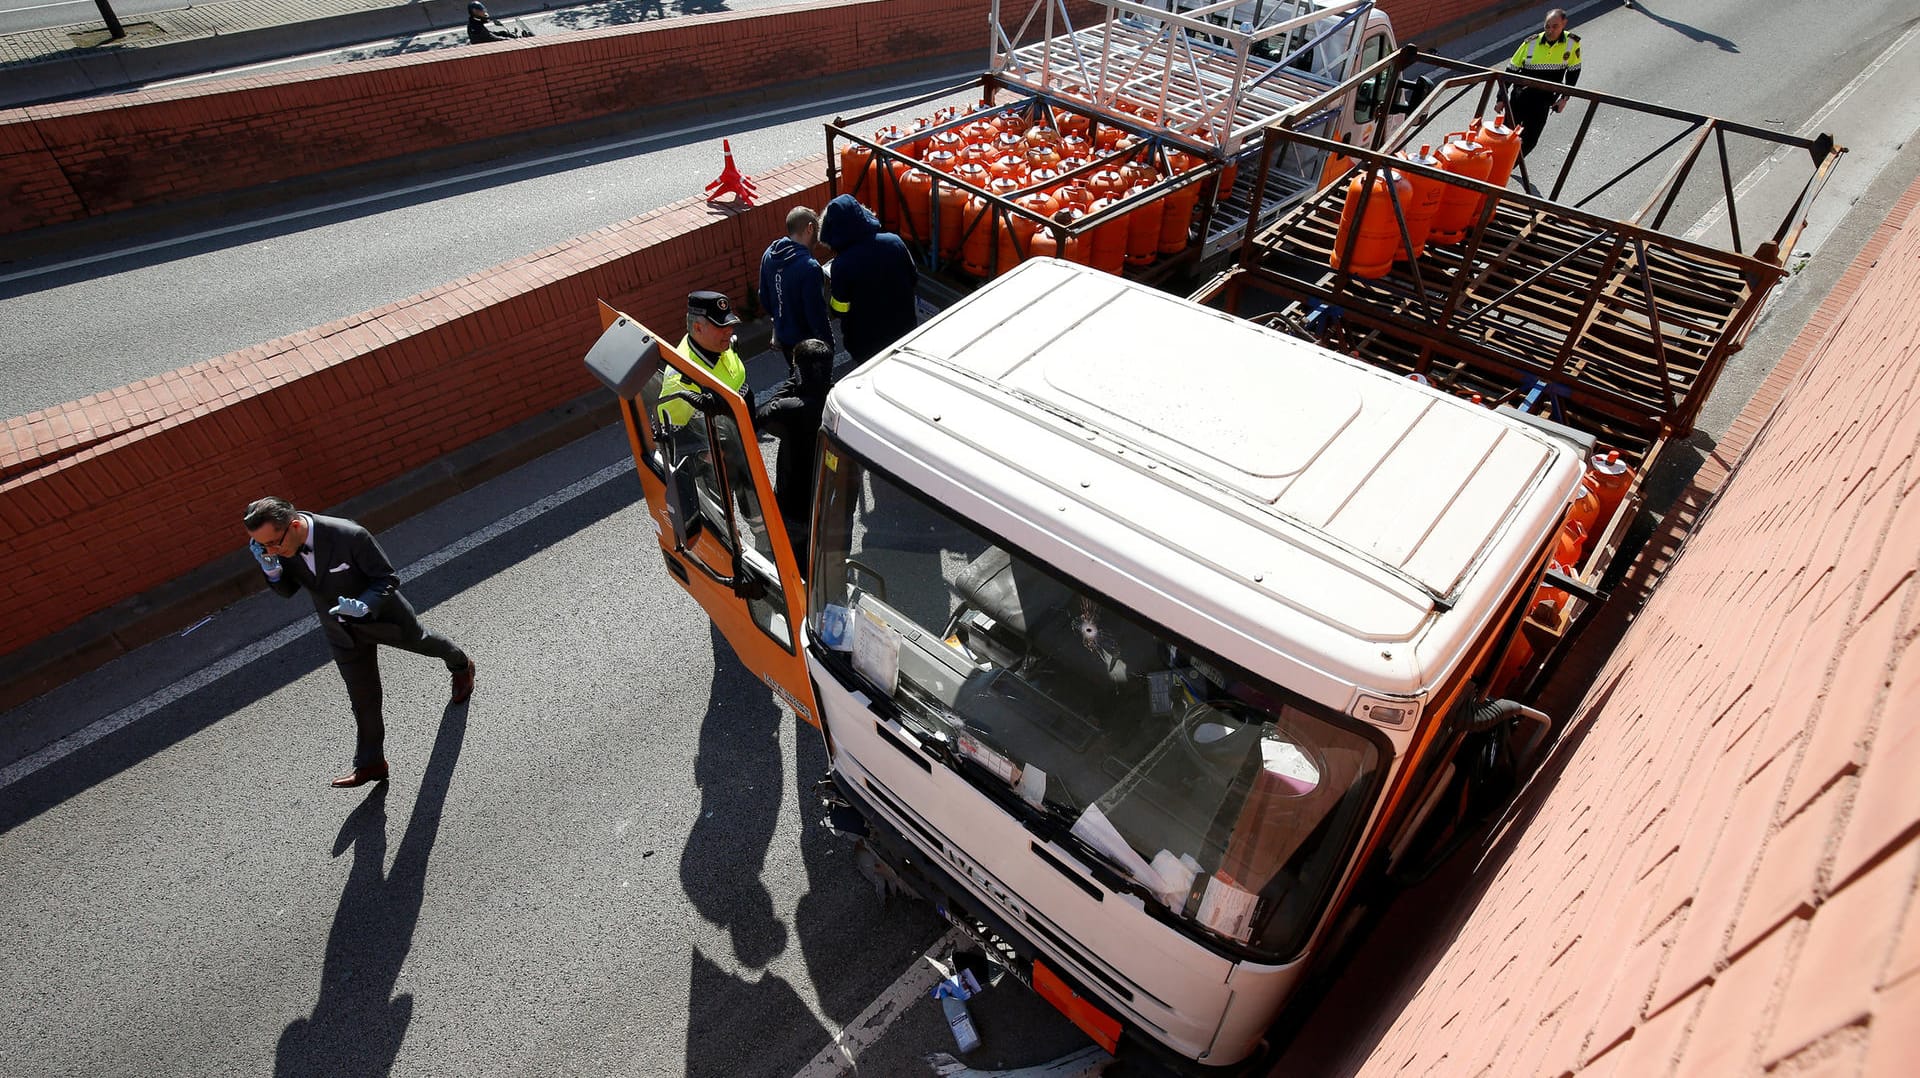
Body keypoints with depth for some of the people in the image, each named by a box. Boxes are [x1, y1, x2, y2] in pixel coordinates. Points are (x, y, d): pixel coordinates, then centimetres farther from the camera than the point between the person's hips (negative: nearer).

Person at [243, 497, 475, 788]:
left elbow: (389, 578, -24)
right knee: (363, 699, 12)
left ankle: (461, 665, 60)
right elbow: (288, 590, -5)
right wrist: (271, 569, -26)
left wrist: (363, 606, -42)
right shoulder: (277, 541, -20)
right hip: (342, 631, 4)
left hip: (381, 613, -4)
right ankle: (370, 763, 27)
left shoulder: (350, 535, -37)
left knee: (420, 641, 27)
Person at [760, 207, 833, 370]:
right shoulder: (809, 267, -30)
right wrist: (828, 342, -13)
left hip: (782, 336, 8)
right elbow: (817, 313, -26)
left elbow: (764, 297, 7)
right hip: (806, 342, -7)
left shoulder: (769, 255, -5)